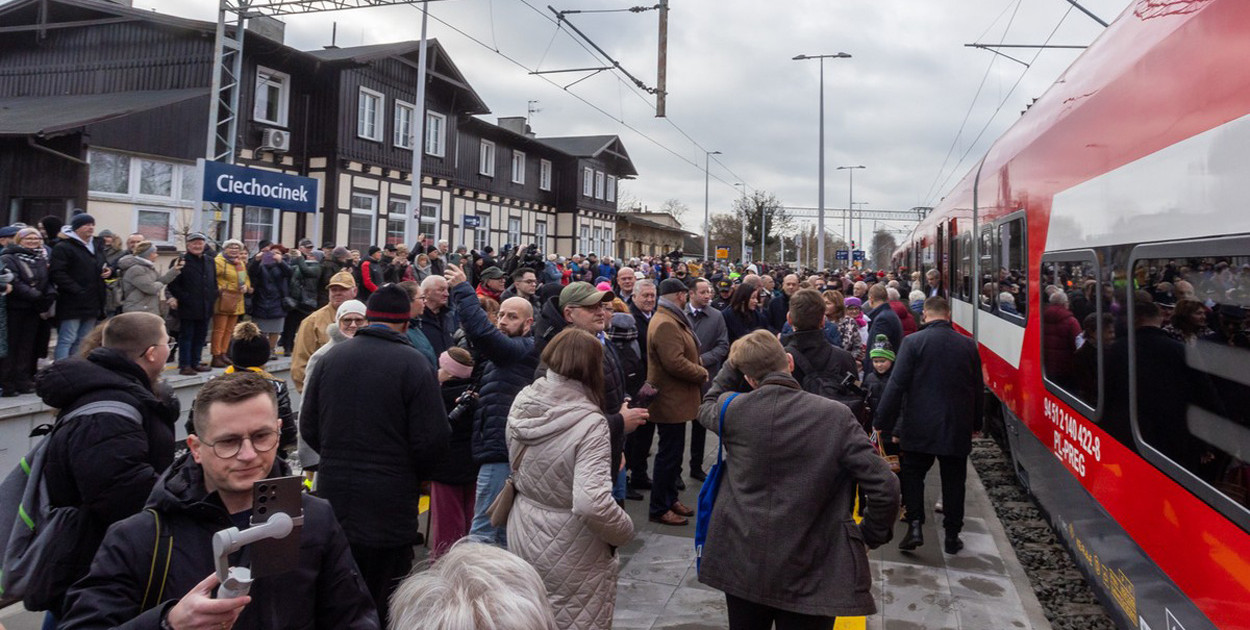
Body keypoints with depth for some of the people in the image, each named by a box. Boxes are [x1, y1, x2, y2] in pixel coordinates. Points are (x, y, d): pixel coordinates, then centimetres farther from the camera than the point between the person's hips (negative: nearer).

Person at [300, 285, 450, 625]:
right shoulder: (414, 364, -12)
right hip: (389, 504, -4)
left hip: (334, 495, 4)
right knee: (383, 602, 8)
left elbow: (308, 427, 8)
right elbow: (432, 439, -14)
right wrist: (414, 474, 6)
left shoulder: (332, 357, 1)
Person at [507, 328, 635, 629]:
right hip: (568, 551, -6)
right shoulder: (589, 423, -25)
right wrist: (624, 531, -16)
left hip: (522, 537, 6)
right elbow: (591, 503, -33)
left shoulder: (522, 402, -6)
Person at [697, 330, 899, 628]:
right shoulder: (836, 416, -14)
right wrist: (870, 536, 1)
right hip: (809, 576, -2)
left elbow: (707, 408, 17)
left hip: (742, 566, 2)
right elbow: (885, 488, -15)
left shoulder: (733, 409, -9)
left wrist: (733, 365, 15)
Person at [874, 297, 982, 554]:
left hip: (919, 426, -3)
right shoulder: (968, 345, 1)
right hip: (957, 428, 3)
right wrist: (974, 422, 20)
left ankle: (915, 526, 0)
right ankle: (952, 536, 19)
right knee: (953, 480, 13)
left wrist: (882, 423, -9)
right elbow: (977, 388, 9)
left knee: (912, 474, 12)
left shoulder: (913, 342, -11)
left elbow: (897, 385, -14)